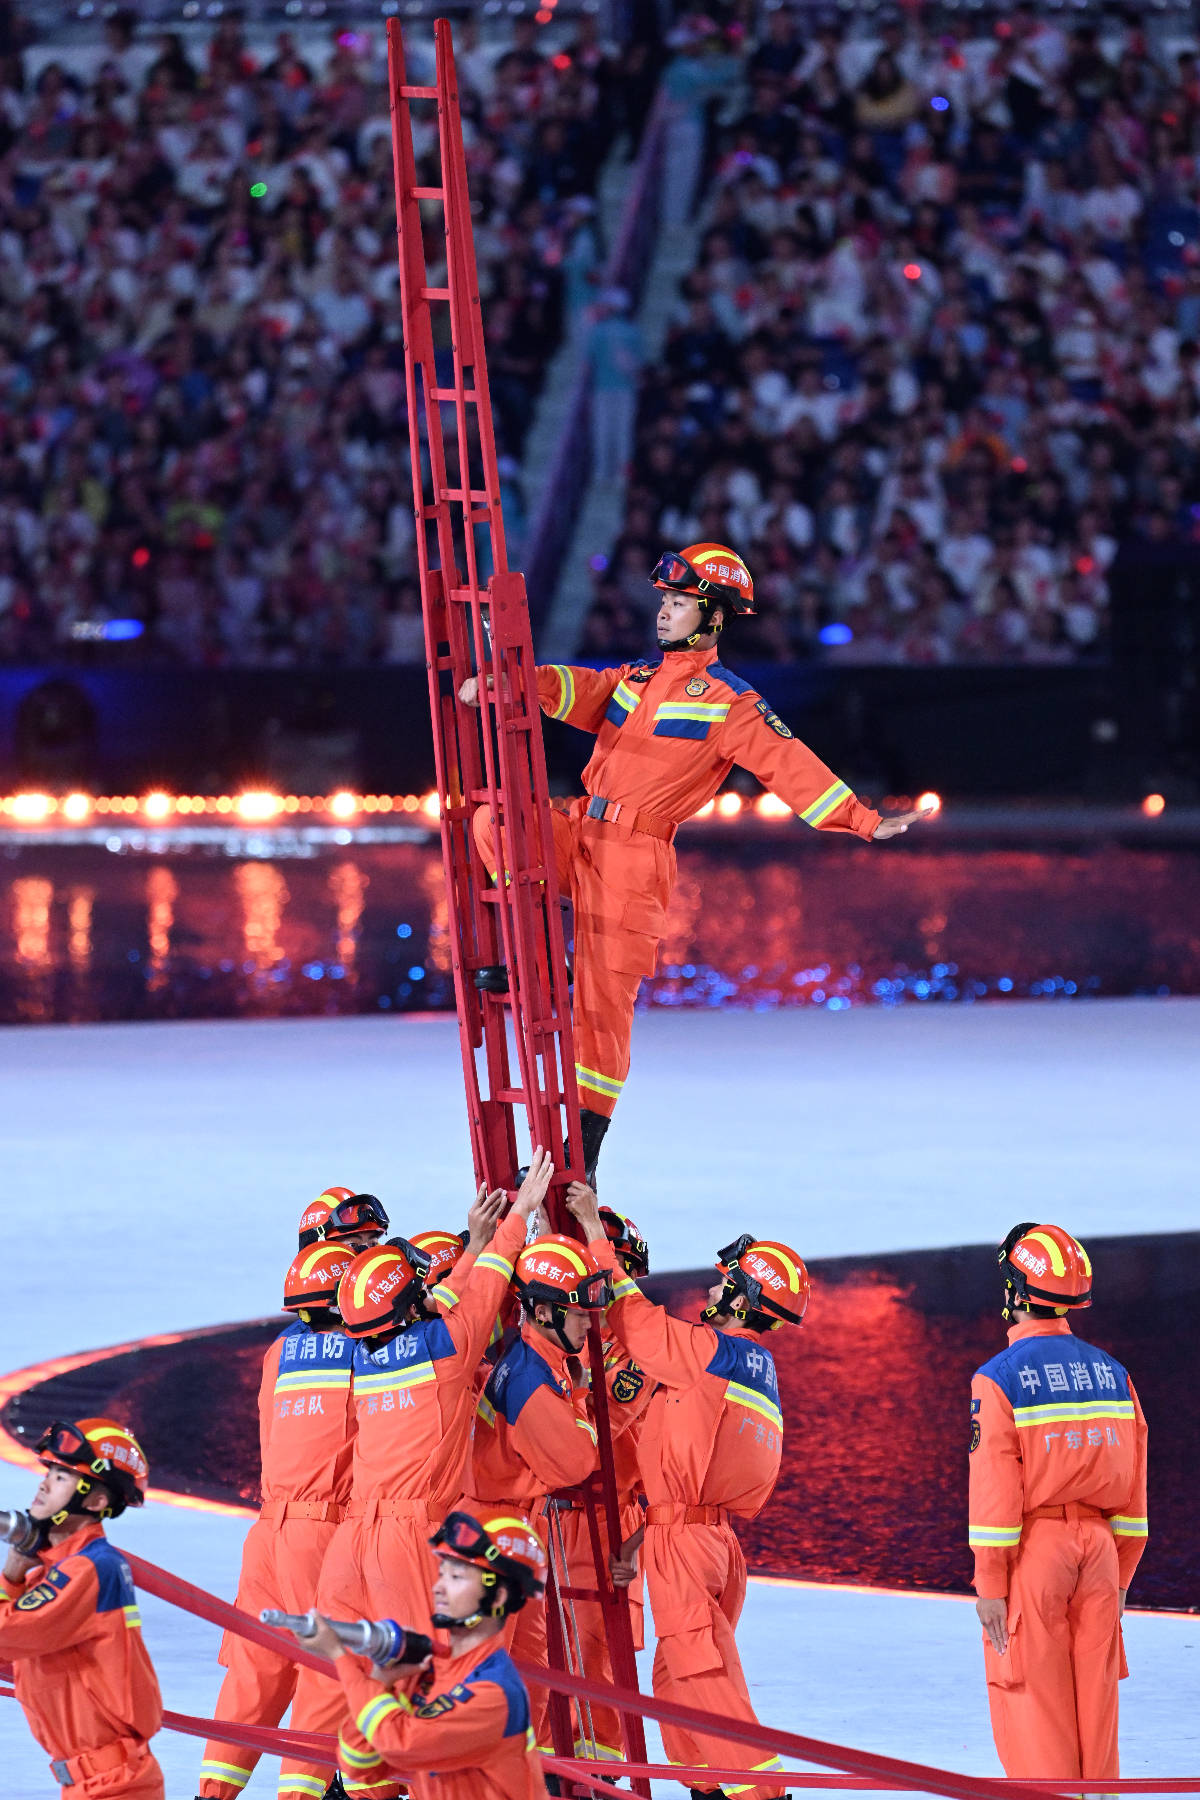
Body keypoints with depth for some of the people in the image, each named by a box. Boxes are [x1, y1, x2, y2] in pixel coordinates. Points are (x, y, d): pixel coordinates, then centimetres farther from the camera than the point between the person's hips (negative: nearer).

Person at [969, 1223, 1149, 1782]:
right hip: (1098, 1547, 5)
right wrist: (1120, 1576, 17)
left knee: (1034, 1702, 0)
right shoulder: (1110, 1373, 7)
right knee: (1094, 1695, 10)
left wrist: (990, 1585, -7)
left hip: (1032, 1550, -5)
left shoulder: (998, 1378, -10)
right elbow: (1132, 1487, 10)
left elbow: (995, 1490, -12)